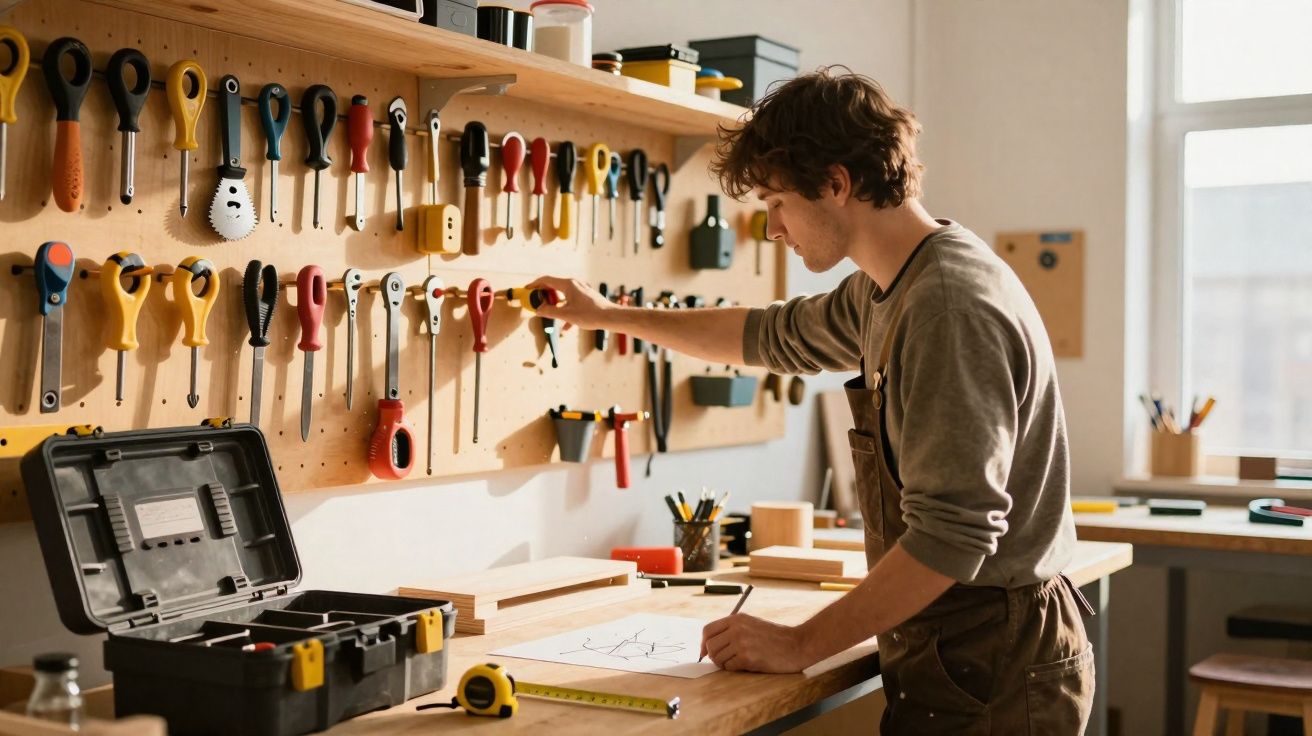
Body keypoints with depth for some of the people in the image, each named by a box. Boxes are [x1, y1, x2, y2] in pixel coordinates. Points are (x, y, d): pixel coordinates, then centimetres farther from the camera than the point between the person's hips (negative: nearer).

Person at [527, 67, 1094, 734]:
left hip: (987, 676, -9)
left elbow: (952, 534, -27)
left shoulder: (952, 304, -23)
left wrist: (802, 644, -20)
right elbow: (774, 336, 27)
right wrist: (608, 316, 33)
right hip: (946, 654, 9)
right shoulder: (884, 291, 9)